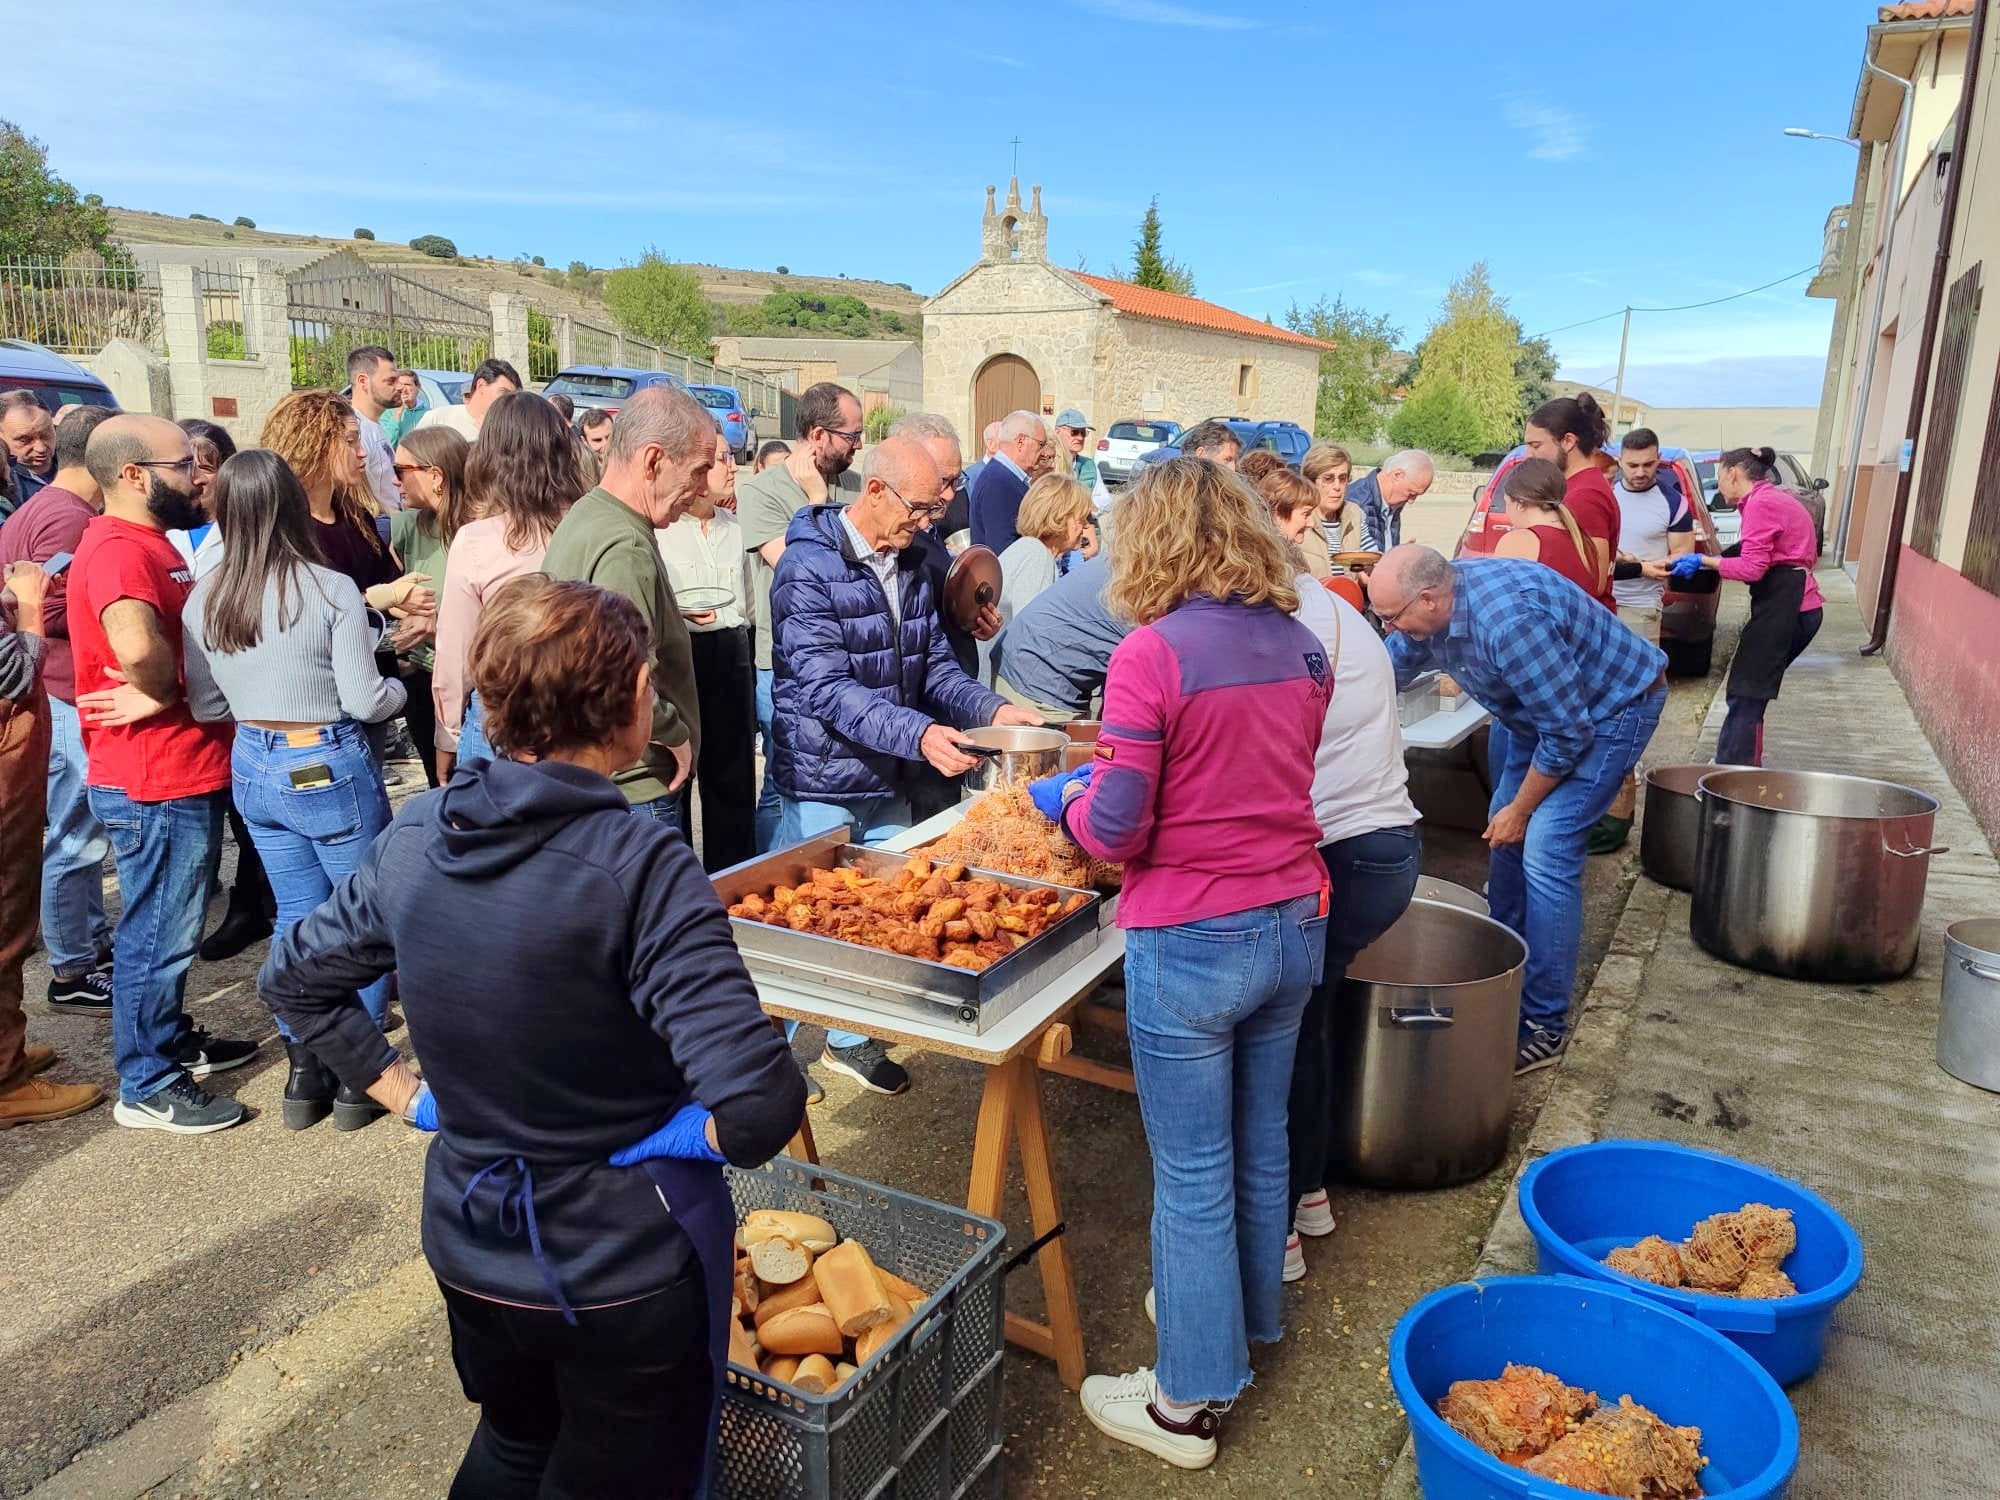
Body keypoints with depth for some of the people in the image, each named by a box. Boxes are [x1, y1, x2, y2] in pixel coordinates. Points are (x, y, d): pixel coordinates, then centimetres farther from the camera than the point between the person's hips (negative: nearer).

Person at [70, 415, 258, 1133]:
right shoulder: (117, 549, -21)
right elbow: (137, 645, -40)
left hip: (185, 773, 10)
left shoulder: (147, 542, 13)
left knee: (168, 925, 22)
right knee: (158, 932, 2)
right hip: (155, 783, -10)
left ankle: (173, 1041, 38)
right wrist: (161, 694, -20)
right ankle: (148, 1088, 16)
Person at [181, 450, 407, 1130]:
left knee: (297, 918, 17)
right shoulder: (331, 590, -17)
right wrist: (399, 686, 6)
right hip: (328, 769, -5)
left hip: (253, 769, 5)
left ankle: (306, 1072, 25)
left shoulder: (203, 598, -3)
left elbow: (206, 705, 3)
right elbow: (365, 700, -15)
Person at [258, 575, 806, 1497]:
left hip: (467, 1243, 5)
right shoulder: (640, 866, -27)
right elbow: (760, 1105, -34)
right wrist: (671, 1135, -14)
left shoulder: (414, 837, -8)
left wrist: (405, 1095, 8)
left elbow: (292, 982, 7)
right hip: (624, 1264, -5)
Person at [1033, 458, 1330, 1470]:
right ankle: (1252, 1317, 46)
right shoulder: (1301, 646, 2)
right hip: (1294, 925, 7)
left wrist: (1065, 797, 4)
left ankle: (1187, 1403, 24)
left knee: (1193, 1175, 7)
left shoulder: (1153, 654, -19)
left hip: (1192, 944, -7)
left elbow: (1114, 831, -17)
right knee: (1260, 1143, 24)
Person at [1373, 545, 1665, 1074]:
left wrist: (1521, 809, -15)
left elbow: (1569, 733, -29)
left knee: (1545, 853, -15)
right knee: (1507, 836, 12)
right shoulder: (1434, 603, -11)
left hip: (1612, 708, -9)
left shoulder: (1510, 621, -37)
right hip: (1547, 706, 9)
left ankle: (1544, 1026, -5)